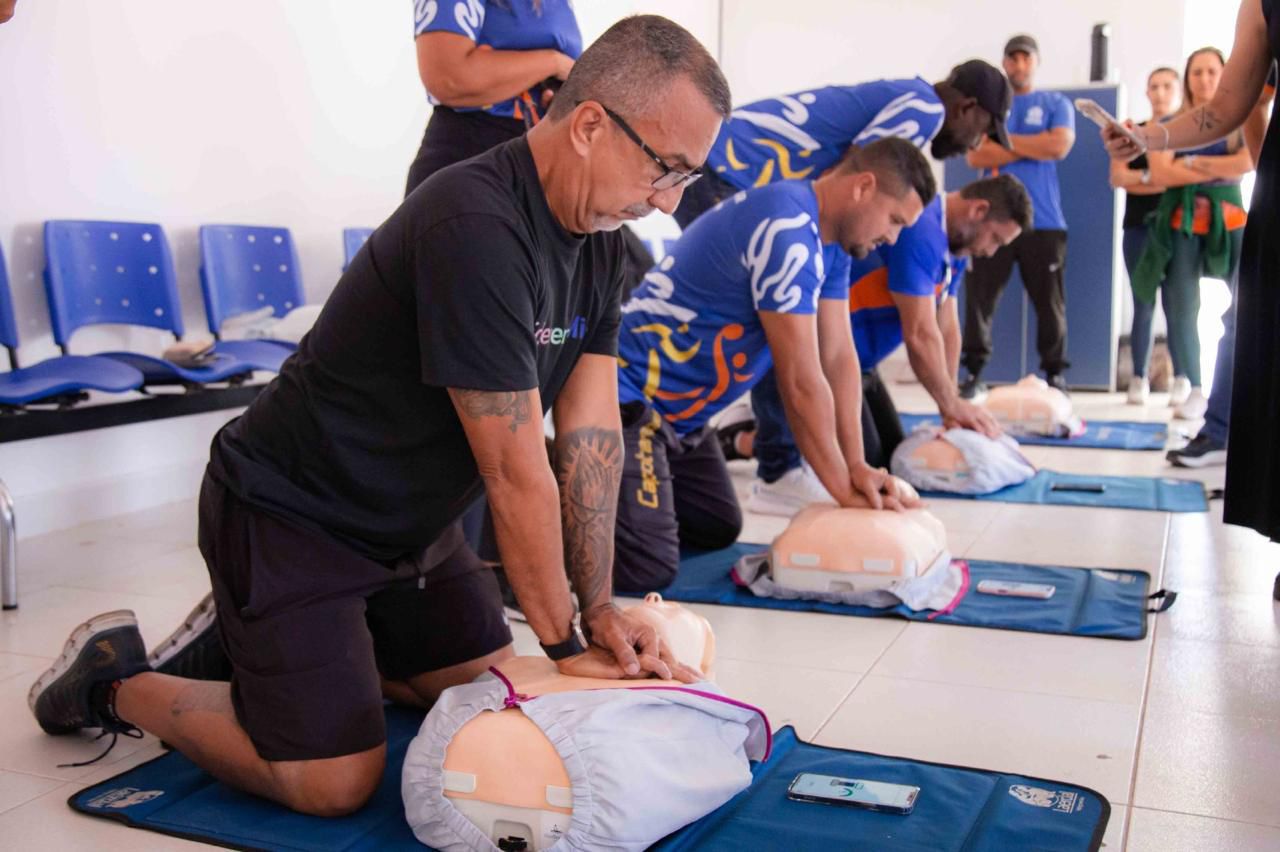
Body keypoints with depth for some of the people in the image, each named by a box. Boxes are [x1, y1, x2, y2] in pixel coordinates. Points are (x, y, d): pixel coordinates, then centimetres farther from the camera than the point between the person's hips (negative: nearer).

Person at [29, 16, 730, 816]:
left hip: (410, 525, 9)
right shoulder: (476, 228, -32)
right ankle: (118, 680, 13)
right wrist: (564, 641, -16)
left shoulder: (600, 239, -3)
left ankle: (266, 637, 26)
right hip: (289, 513, -9)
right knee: (336, 783, -10)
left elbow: (592, 431, -5)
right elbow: (516, 473, -27)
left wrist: (599, 605, -10)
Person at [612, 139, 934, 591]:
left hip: (678, 410, 11)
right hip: (626, 399, -11)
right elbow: (802, 383, -23)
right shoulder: (786, 231, -25)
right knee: (649, 568, -19)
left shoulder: (830, 239, 6)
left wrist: (857, 467, -4)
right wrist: (844, 490, -14)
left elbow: (838, 356, 4)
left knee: (719, 530, 20)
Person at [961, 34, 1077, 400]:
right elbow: (975, 156, -2)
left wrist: (1006, 140, -2)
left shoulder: (1056, 103, 12)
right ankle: (975, 372, 2)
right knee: (979, 299, -4)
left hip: (1043, 221, -1)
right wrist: (1032, 148, -5)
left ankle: (1055, 374, 9)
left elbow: (1060, 145, -7)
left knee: (1050, 303, 1)